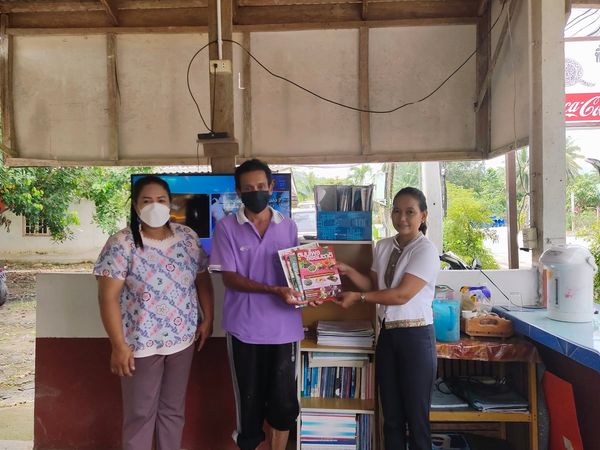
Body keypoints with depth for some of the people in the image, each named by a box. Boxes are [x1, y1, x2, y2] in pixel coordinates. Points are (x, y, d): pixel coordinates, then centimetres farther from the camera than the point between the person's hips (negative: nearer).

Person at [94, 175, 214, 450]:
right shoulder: (121, 244, -15)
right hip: (141, 343, -4)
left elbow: (202, 279, 8)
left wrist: (207, 319, 5)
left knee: (173, 408, 19)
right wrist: (118, 346, -17)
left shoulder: (187, 237, -1)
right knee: (140, 413, 12)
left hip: (182, 339, 4)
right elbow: (108, 297, -15)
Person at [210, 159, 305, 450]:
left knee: (284, 399, 9)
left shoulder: (288, 227, 5)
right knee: (250, 398, 11)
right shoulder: (226, 228, -3)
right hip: (245, 327, -2)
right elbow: (229, 278, -9)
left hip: (284, 327, 2)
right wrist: (274, 290, -21)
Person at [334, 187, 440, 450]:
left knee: (416, 415, 6)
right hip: (387, 334, 6)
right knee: (391, 415, 15)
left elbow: (402, 295, -19)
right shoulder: (383, 247, 8)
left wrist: (358, 297, -15)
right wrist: (348, 272, -2)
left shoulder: (426, 250, -14)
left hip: (415, 337, -6)